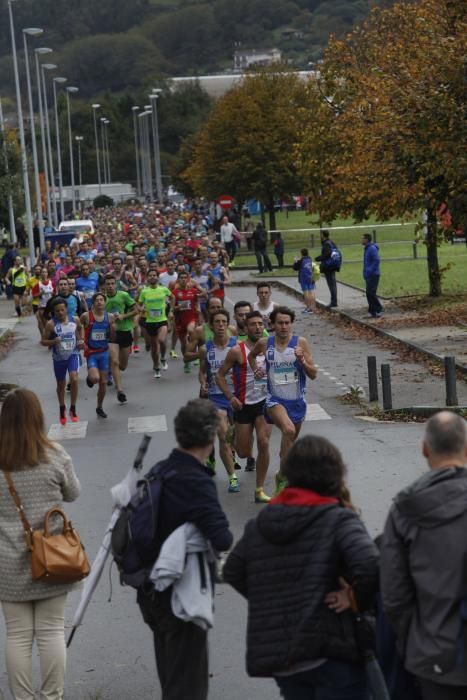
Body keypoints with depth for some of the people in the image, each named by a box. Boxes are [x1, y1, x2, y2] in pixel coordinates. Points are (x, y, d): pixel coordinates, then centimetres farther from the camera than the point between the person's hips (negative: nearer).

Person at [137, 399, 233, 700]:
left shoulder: (161, 470, 2)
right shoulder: (197, 482, -23)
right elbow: (222, 540, -33)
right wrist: (226, 537, -11)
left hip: (152, 591, 8)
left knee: (170, 674, 24)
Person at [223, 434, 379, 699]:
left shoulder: (259, 525, 9)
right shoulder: (339, 519, -10)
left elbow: (233, 571, 19)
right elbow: (369, 565, -26)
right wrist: (357, 600, -8)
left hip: (275, 657, 6)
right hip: (329, 655, -6)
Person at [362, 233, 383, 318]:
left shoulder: (372, 248, -14)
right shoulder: (366, 249, 17)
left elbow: (376, 261, -22)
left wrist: (369, 271, -22)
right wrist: (365, 273, 16)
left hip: (373, 275, -10)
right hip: (368, 275, 10)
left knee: (371, 293, -14)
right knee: (369, 293, 8)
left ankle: (379, 309, -6)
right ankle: (372, 312, 10)